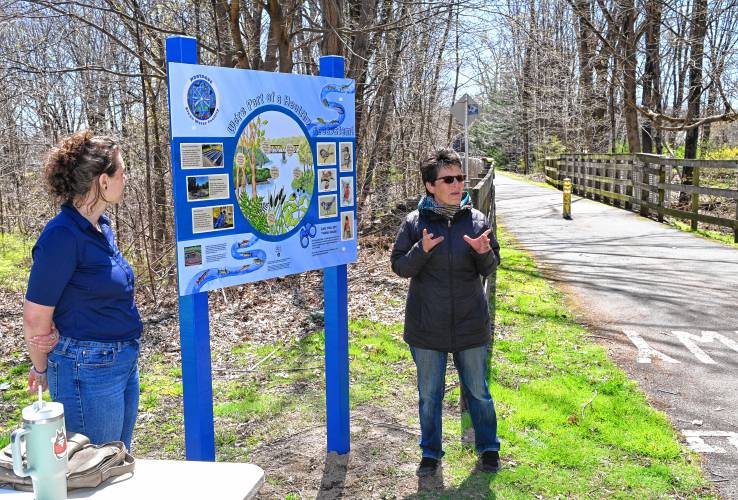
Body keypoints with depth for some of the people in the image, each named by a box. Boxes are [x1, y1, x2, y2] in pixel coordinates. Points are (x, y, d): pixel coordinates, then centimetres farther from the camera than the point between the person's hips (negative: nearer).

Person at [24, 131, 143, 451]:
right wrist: (42, 369, 0)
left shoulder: (100, 225, 6)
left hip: (124, 361, 8)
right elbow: (35, 318, -15)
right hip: (88, 370, -8)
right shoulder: (63, 236, -21)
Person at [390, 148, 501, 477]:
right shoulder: (415, 222, -6)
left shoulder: (476, 220, -2)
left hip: (470, 324, 1)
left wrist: (484, 253, -20)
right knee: (429, 393, 14)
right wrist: (422, 250, -24)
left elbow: (490, 268, 3)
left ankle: (488, 447, 36)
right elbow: (399, 266, -5)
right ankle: (430, 452, 32)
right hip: (426, 326, -1)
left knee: (478, 391, 15)